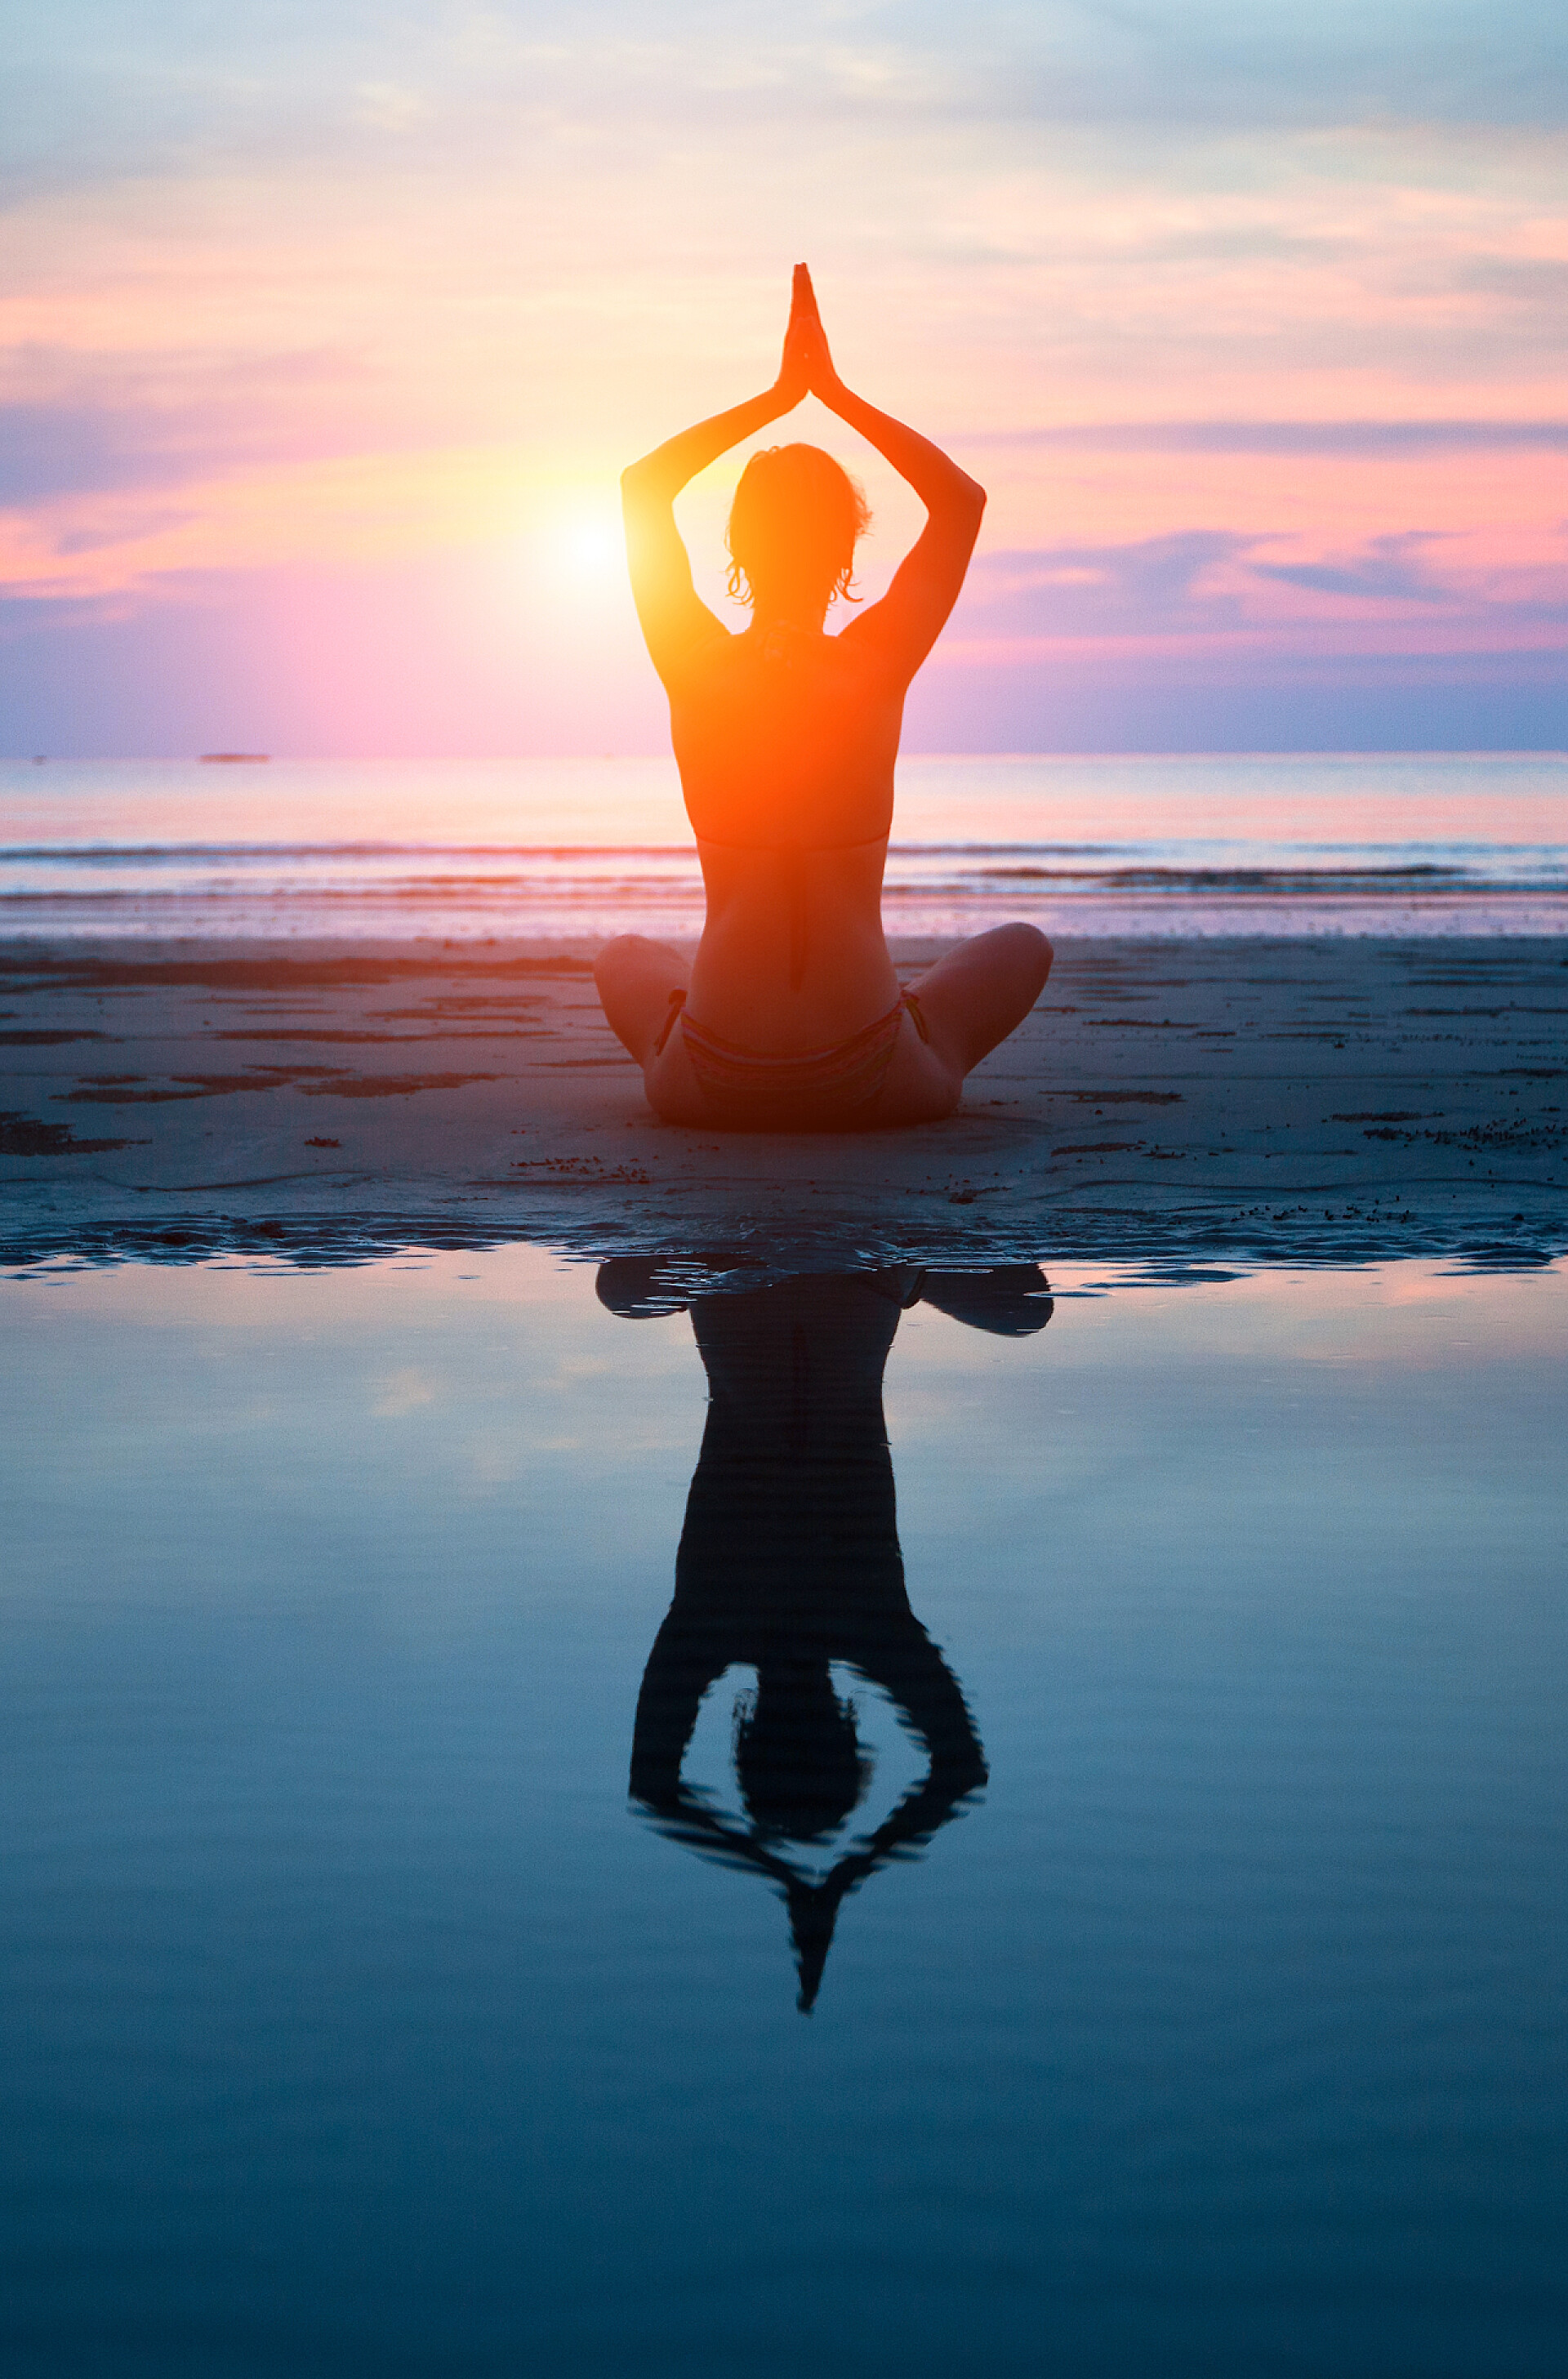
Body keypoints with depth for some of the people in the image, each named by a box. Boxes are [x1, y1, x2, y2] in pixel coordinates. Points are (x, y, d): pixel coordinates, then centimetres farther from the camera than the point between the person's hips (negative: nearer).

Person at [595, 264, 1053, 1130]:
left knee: (626, 959, 36)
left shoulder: (694, 668, -7)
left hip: (715, 1083, 1)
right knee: (1022, 947, 29)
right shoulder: (878, 667, -9)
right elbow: (962, 499, 7)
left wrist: (778, 395, 11)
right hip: (869, 1082, -1)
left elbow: (643, 483, 12)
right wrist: (835, 391, 7)